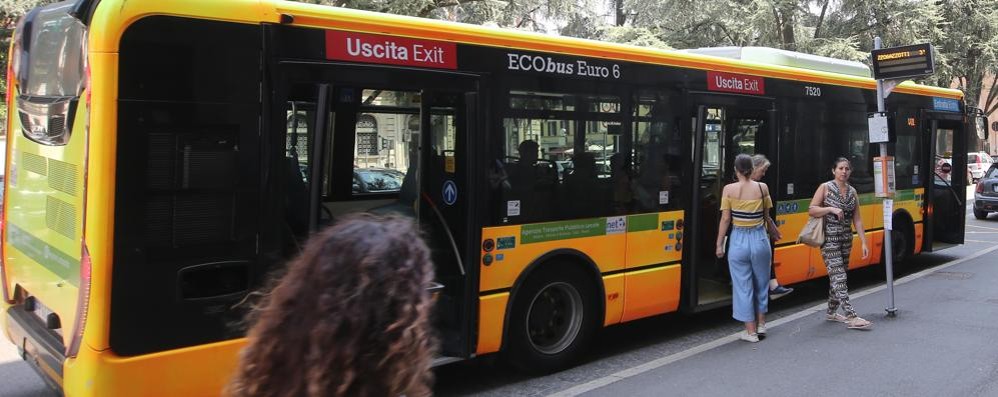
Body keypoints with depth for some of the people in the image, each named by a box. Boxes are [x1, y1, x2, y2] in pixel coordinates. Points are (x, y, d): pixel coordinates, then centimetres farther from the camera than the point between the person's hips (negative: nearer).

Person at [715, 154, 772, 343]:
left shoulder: (729, 189, -7)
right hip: (759, 239, 2)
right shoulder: (762, 187, -2)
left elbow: (725, 219, -6)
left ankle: (751, 332, 11)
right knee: (761, 283, 21)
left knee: (743, 285, 7)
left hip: (739, 241, -2)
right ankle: (761, 324, 30)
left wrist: (719, 244, 0)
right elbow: (767, 211, 12)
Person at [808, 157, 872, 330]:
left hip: (846, 238, 6)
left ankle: (831, 312, 27)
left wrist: (864, 242, 3)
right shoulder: (825, 188, -5)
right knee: (839, 277, -11)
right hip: (829, 238, -6)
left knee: (836, 276, 13)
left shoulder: (852, 191, 9)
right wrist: (831, 208, -22)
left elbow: (857, 219, 8)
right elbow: (811, 210, -9)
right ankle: (851, 317, -16)